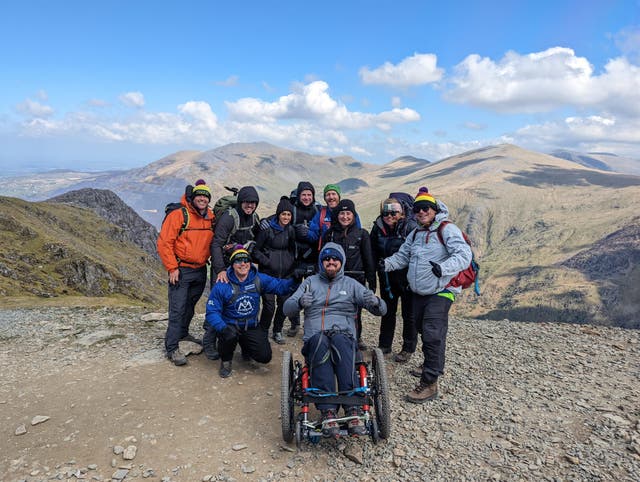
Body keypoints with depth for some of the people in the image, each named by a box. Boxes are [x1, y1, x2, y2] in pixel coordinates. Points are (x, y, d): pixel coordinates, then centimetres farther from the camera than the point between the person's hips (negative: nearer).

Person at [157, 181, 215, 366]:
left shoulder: (211, 217, 4)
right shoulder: (178, 214, -14)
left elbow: (213, 241, 19)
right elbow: (164, 242, -14)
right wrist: (172, 268, -15)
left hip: (201, 271, 6)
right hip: (181, 270, -6)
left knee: (190, 306, 20)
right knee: (177, 308, -6)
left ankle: (183, 333, 39)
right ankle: (172, 348, 2)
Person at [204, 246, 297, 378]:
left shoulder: (259, 279, -4)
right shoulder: (222, 285, -14)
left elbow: (280, 286, -5)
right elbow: (212, 312, -15)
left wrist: (294, 280, -26)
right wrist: (223, 328, -33)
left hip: (252, 327, 3)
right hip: (230, 326, -3)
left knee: (265, 356, -10)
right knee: (230, 336, -37)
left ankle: (246, 347, 27)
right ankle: (226, 360, -1)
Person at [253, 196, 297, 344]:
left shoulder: (290, 229, 8)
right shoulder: (267, 228, -8)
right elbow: (256, 250, -3)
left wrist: (291, 264, 8)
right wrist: (267, 262, -11)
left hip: (286, 273, 5)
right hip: (268, 272, -5)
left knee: (284, 303, 5)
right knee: (269, 305, -8)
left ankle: (277, 332, 23)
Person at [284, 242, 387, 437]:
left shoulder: (351, 284, 18)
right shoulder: (311, 282, 20)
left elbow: (382, 310, 10)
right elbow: (287, 308, 8)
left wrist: (375, 302, -16)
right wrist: (300, 301, -16)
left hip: (344, 335, 0)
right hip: (314, 337, 1)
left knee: (339, 341, -36)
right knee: (320, 342, -35)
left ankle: (352, 409, -42)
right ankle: (327, 411, -42)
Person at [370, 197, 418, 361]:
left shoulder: (410, 226, -16)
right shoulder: (378, 228, 0)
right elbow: (374, 252, 10)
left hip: (407, 277, -5)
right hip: (387, 277, 5)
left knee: (409, 313, 7)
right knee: (387, 311, 16)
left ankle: (408, 349, 21)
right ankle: (384, 345, 30)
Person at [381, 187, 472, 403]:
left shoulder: (447, 229, -10)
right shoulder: (416, 234, 15)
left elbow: (464, 255, -22)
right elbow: (402, 256, 18)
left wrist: (443, 268, -39)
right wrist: (387, 264, -4)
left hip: (440, 291, -8)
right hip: (419, 292, 8)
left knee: (432, 335, -13)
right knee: (423, 331, 17)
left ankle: (429, 383, -7)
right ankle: (434, 366, 38)